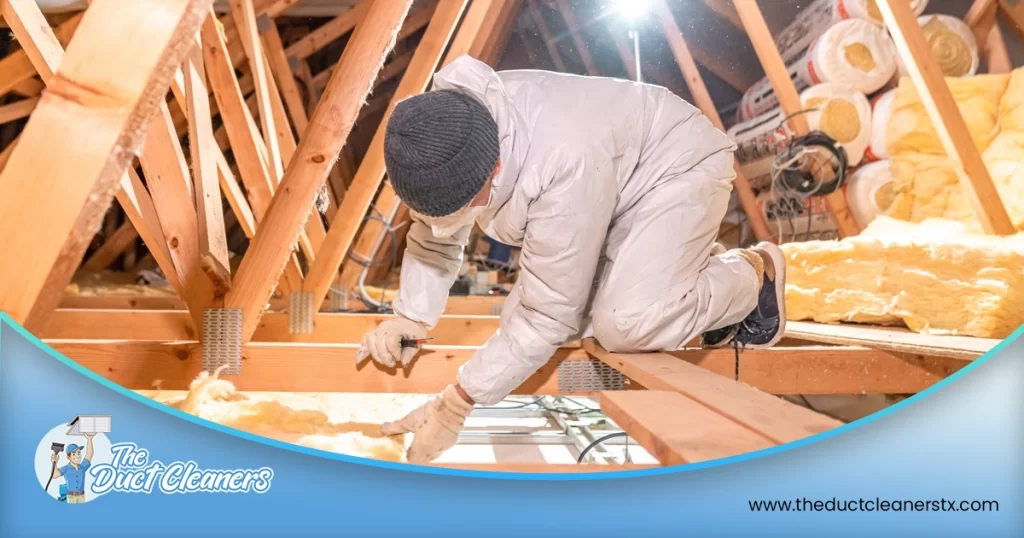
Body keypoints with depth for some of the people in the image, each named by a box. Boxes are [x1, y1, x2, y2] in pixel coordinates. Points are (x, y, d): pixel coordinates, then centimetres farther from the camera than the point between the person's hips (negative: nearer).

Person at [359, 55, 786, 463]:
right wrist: (409, 318, -21)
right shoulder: (442, 136, -21)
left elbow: (548, 316, -34)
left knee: (625, 323, -30)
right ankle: (695, 269, 15)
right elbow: (433, 238, -4)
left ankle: (752, 276, 2)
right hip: (616, 180, 8)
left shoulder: (565, 167, -42)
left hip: (677, 165, -8)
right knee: (519, 315, -2)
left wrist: (456, 405, -30)